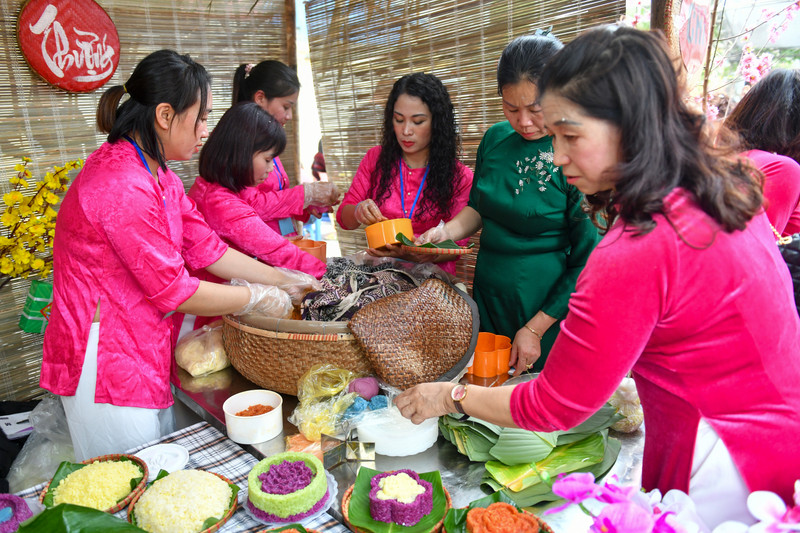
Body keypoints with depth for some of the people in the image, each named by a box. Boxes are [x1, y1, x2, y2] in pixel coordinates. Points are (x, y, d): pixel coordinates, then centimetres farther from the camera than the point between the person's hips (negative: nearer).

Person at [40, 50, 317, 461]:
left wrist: (283, 280, 2)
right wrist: (256, 297, -11)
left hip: (144, 354, 9)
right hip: (105, 362, -9)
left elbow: (207, 249, 6)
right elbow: (172, 290, -23)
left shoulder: (156, 175, 6)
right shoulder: (122, 188, -27)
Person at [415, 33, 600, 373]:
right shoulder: (496, 138, 0)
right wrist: (447, 231, -5)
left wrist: (534, 329, -13)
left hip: (550, 309, -5)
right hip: (488, 302, 5)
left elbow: (587, 263, -15)